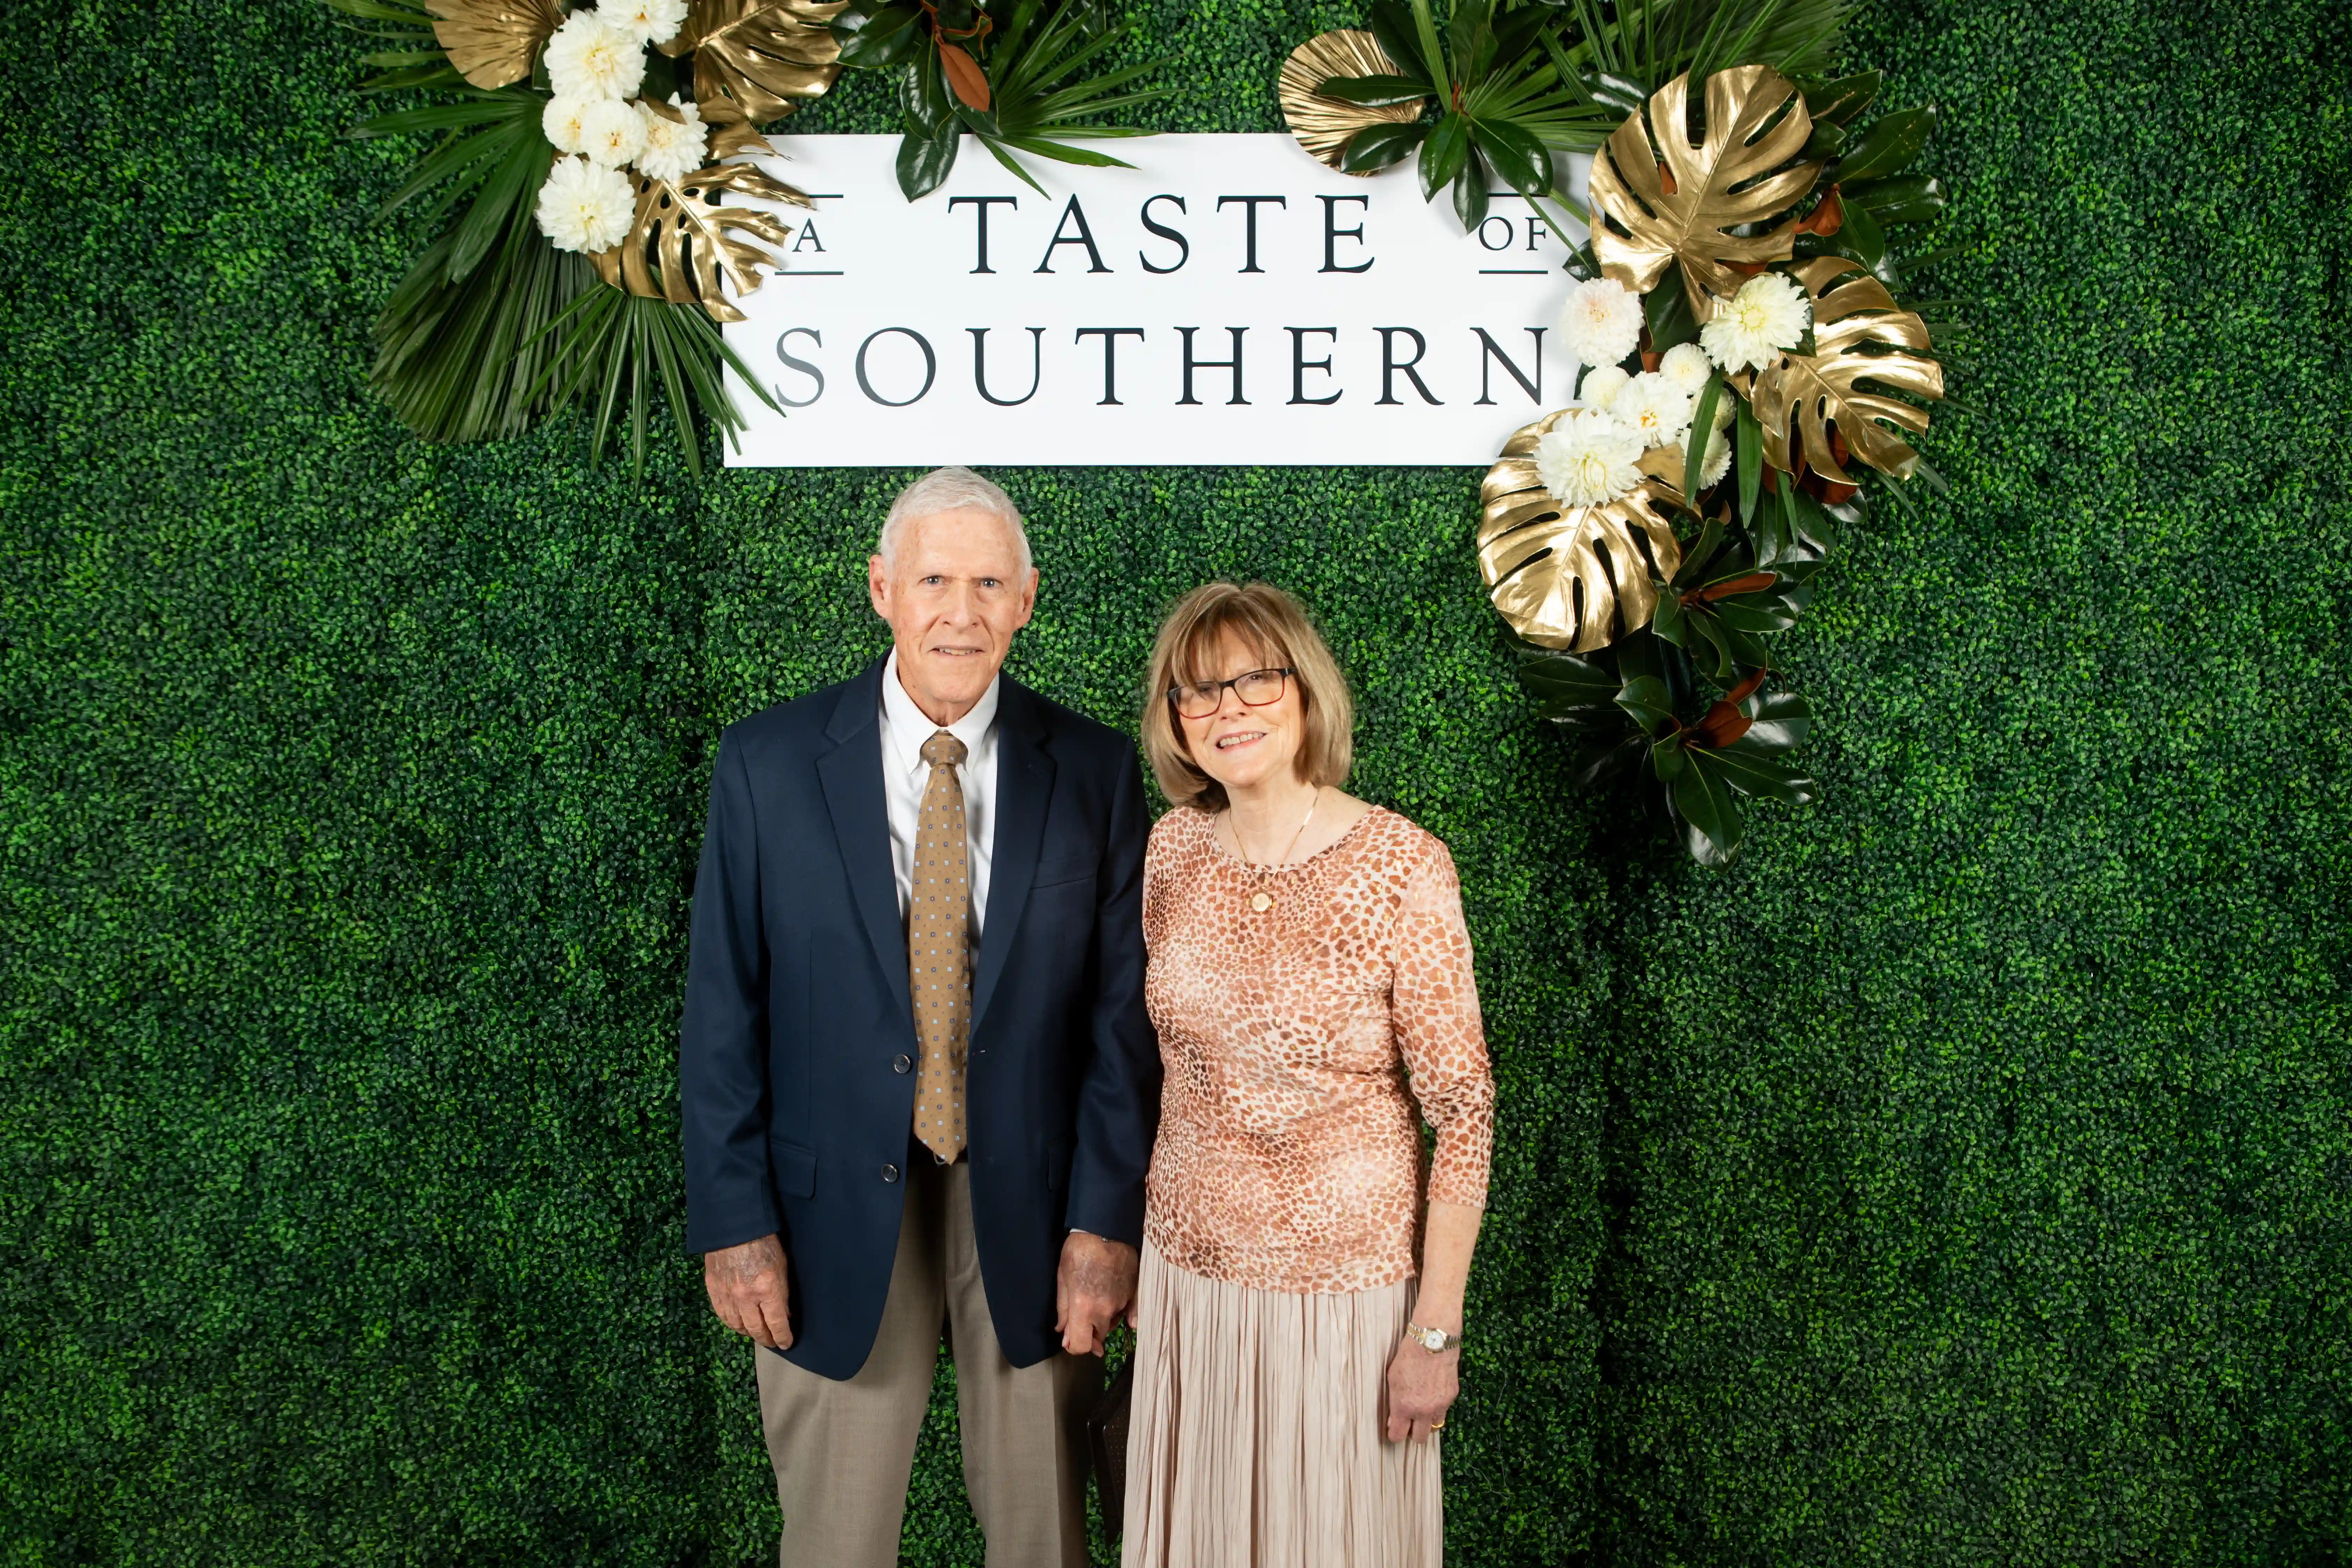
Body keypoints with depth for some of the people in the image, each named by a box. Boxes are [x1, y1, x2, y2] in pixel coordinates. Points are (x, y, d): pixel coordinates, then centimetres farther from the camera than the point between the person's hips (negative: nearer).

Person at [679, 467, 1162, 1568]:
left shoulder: (1092, 771, -3)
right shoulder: (767, 764, -5)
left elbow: (1121, 1012, -2)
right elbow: (722, 1011, -3)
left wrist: (1105, 1222, -6)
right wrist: (732, 1224, -5)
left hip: (1030, 1206, 1)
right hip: (838, 1206, 0)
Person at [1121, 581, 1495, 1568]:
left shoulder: (1402, 867, -17)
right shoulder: (1174, 847, -2)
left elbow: (1464, 1114, -14)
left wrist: (1437, 1331, -13)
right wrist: (1135, 1241, 11)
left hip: (1344, 1279, -4)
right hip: (1189, 1261, 4)